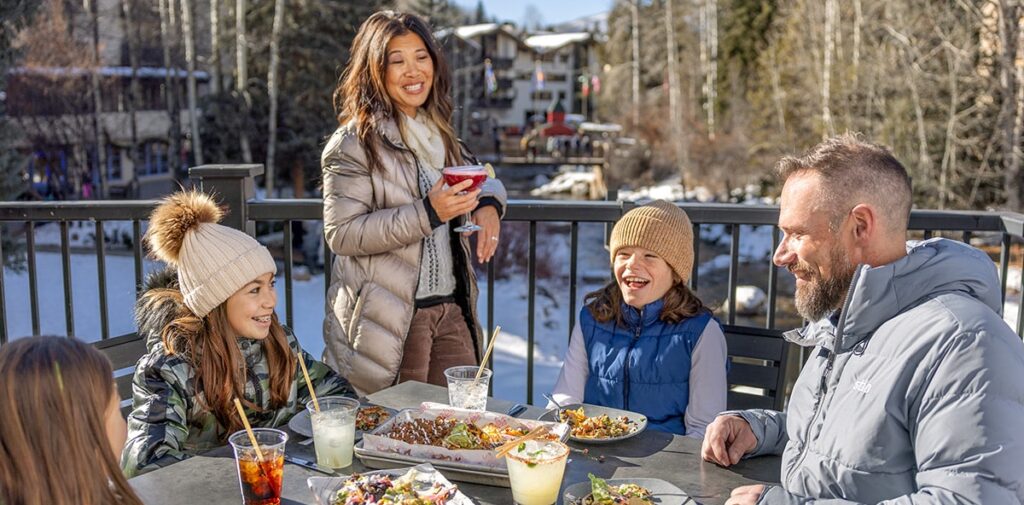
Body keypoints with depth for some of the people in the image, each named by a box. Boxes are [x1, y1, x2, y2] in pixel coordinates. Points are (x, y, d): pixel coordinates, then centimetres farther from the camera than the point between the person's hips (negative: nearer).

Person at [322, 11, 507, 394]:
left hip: (452, 308, 7)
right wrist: (427, 213, -24)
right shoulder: (355, 143, -10)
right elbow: (340, 234, -16)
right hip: (390, 317, -6)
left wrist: (488, 203, 0)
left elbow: (482, 177, 25)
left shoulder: (438, 134, 12)